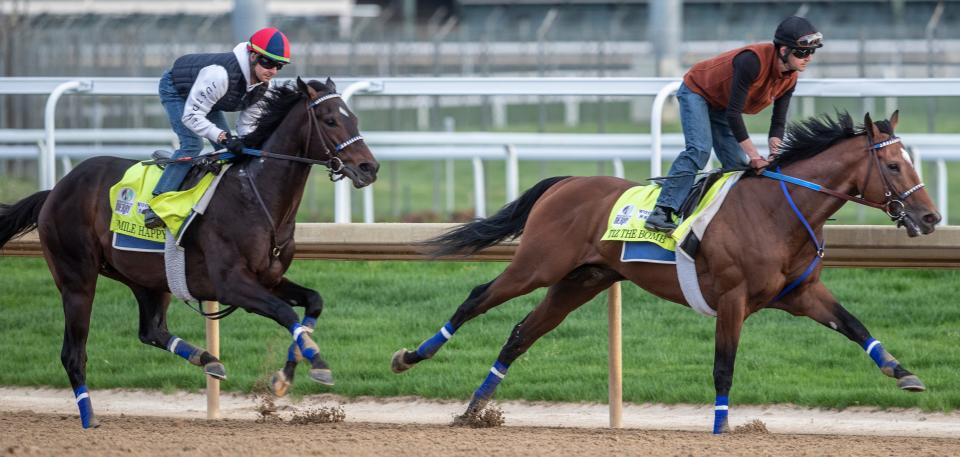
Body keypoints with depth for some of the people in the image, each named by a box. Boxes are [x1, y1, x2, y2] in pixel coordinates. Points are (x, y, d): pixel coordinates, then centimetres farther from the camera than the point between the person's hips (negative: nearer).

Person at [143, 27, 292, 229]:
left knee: (227, 148, -1)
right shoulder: (220, 75, -43)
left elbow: (248, 123, -5)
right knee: (192, 144, -25)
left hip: (203, 98, 8)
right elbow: (191, 116, -41)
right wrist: (224, 137, -48)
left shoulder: (262, 85, -17)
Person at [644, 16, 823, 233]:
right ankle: (662, 211, -31)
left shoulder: (789, 80, -13)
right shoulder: (753, 61, -37)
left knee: (739, 165, 1)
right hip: (696, 92, -8)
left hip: (721, 107, 8)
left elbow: (778, 123, -8)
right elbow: (733, 113, -36)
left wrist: (774, 156, -26)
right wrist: (754, 156, -34)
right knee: (699, 150, -26)